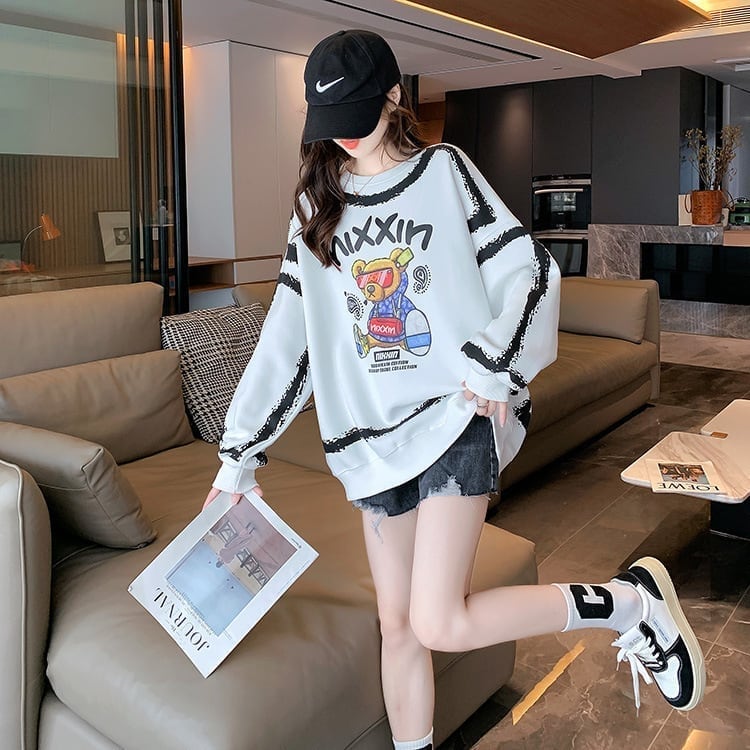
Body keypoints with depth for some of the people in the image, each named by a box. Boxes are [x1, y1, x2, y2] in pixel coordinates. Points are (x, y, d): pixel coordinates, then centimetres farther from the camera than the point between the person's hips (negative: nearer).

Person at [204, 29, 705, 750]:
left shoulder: (444, 170, 4)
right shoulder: (316, 206, 12)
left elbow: (529, 269, -3)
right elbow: (287, 336, 7)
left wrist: (493, 359, -20)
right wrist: (238, 456, 2)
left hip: (456, 416, -4)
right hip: (372, 436, 4)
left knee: (439, 622, -13)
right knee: (397, 623, 10)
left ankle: (631, 600, 5)